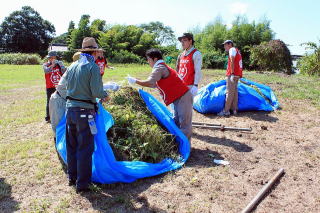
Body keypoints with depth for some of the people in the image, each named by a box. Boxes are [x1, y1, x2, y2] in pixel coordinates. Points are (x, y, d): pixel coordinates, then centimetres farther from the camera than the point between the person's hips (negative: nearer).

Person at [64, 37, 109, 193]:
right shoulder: (93, 67, -10)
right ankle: (82, 184, 13)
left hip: (70, 108, 7)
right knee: (85, 148, 3)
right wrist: (104, 95, 4)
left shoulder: (72, 66, 9)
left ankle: (72, 177, 34)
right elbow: (96, 91, -16)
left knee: (71, 145, 18)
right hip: (84, 111, -7)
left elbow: (67, 85, 13)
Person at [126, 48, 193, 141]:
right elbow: (155, 84, 17)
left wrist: (135, 81, -15)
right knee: (176, 121, 17)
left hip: (183, 97, -11)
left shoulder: (159, 68, -14)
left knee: (184, 122, -4)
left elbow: (150, 82, -26)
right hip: (179, 97, 11)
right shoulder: (163, 67, 18)